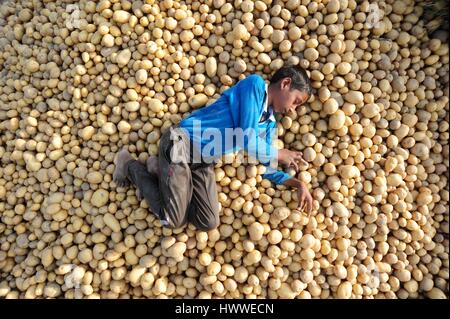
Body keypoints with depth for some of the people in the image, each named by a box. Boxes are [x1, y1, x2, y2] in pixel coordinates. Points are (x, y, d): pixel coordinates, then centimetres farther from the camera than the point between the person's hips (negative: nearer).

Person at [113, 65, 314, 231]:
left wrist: (297, 184, 0)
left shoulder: (269, 124, 12)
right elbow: (247, 140, -18)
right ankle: (131, 166, 13)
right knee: (173, 220, -6)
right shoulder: (255, 84, -11)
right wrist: (281, 154, -3)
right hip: (180, 143, -8)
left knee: (208, 223, -3)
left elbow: (265, 169, 12)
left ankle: (163, 173, 11)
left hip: (204, 161, 8)